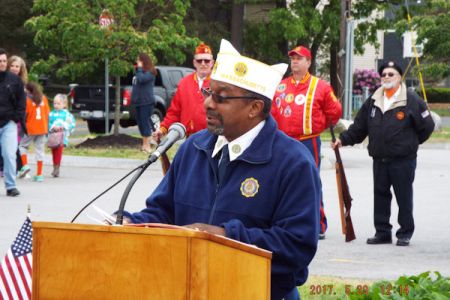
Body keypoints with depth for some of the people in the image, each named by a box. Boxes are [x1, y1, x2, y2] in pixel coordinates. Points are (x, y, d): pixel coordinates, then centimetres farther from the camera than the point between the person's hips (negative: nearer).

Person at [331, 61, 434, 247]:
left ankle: (405, 233, 9)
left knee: (404, 197, 0)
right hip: (379, 160, 5)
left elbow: (427, 126, 1)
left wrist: (411, 143, 9)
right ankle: (382, 232, 15)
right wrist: (343, 139, 3)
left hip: (403, 160, -5)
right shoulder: (373, 102, 10)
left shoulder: (412, 101, -5)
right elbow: (359, 127, 14)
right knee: (380, 196, 7)